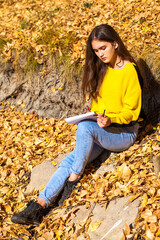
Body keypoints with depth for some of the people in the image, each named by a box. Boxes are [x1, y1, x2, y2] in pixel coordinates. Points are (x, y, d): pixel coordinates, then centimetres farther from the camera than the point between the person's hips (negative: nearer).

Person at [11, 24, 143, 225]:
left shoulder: (129, 71, -11)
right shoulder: (102, 69, 10)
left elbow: (130, 111, -12)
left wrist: (110, 120, -29)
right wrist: (94, 114, -1)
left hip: (124, 133, -6)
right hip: (101, 130, 6)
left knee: (85, 127, -36)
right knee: (70, 161, -19)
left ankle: (74, 179, -21)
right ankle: (38, 206, -28)